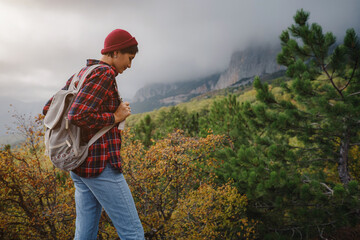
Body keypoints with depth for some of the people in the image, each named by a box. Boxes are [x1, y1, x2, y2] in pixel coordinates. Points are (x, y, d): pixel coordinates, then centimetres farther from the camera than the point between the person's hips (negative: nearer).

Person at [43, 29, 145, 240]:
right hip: (102, 166, -10)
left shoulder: (80, 76, 16)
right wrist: (115, 117, -12)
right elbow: (78, 115, -26)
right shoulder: (104, 74, -14)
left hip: (82, 165, 10)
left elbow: (49, 110, 18)